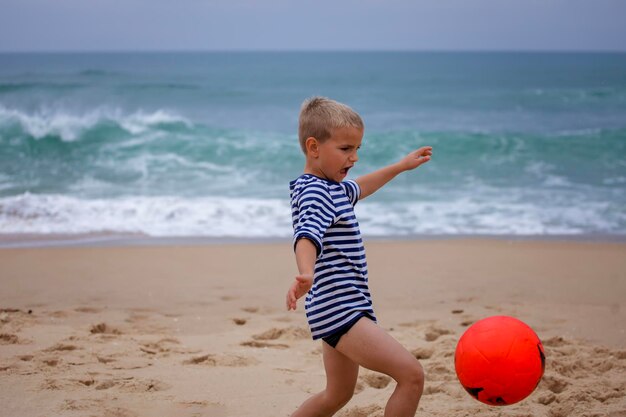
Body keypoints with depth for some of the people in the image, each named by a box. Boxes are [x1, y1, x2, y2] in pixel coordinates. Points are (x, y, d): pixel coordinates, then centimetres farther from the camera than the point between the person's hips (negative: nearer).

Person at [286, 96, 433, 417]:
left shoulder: (330, 188, 15)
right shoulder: (316, 193, -17)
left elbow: (358, 189, 38)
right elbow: (307, 235, -37)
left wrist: (401, 166, 45)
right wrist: (306, 275, -56)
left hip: (338, 311, 11)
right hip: (338, 309, -11)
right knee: (411, 375, -17)